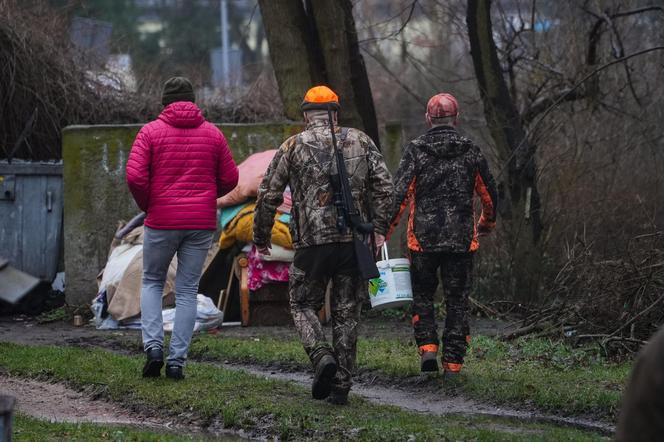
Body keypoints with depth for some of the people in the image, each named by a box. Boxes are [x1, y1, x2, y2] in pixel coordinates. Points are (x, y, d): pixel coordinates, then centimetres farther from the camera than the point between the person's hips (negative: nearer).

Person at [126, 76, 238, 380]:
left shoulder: (151, 132, -2)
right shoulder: (212, 134, 5)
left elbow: (135, 176, -12)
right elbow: (229, 179, 6)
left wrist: (147, 205, 5)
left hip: (162, 221, -1)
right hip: (201, 223, 1)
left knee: (152, 282, 17)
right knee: (187, 291, 8)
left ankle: (153, 346, -1)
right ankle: (177, 360, 1)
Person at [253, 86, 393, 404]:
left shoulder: (293, 147, 2)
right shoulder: (360, 142, 8)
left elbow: (268, 195, 3)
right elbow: (384, 186, 1)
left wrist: (261, 237, 14)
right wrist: (379, 229, 5)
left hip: (312, 243, -2)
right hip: (354, 243, 2)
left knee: (303, 306, 14)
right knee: (346, 313, 9)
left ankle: (323, 357, -12)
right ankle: (341, 386, 7)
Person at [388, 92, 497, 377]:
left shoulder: (416, 151, -4)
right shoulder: (471, 152, 2)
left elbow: (399, 194, -11)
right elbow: (489, 194, 11)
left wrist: (384, 231, -7)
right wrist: (487, 224, 30)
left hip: (423, 238, -1)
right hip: (462, 240, 1)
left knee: (422, 295, 16)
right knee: (457, 300, 8)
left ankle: (427, 348, -1)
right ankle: (453, 363, 6)